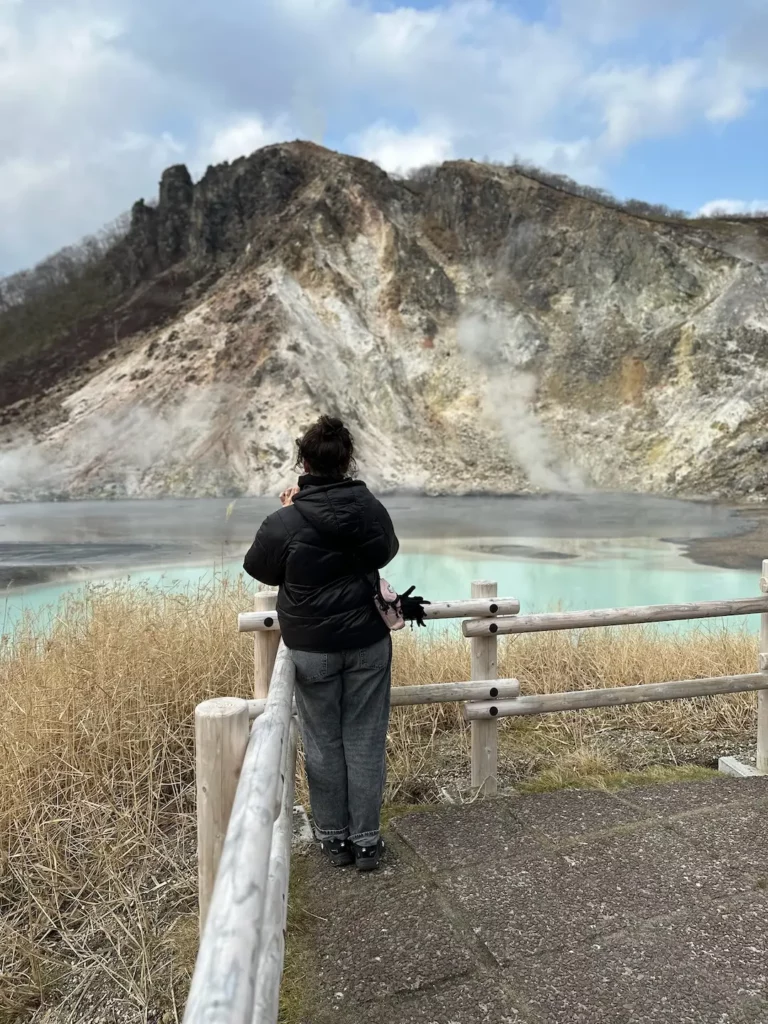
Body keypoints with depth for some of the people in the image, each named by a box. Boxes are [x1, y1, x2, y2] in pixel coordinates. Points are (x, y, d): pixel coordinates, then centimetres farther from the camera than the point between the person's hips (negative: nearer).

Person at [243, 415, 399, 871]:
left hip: (312, 649, -2)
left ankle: (335, 838, 26)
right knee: (366, 740, 11)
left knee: (323, 743, 13)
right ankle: (366, 840, 21)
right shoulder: (372, 509, -7)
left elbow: (258, 568, 3)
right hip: (369, 644, 2)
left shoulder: (284, 523, -16)